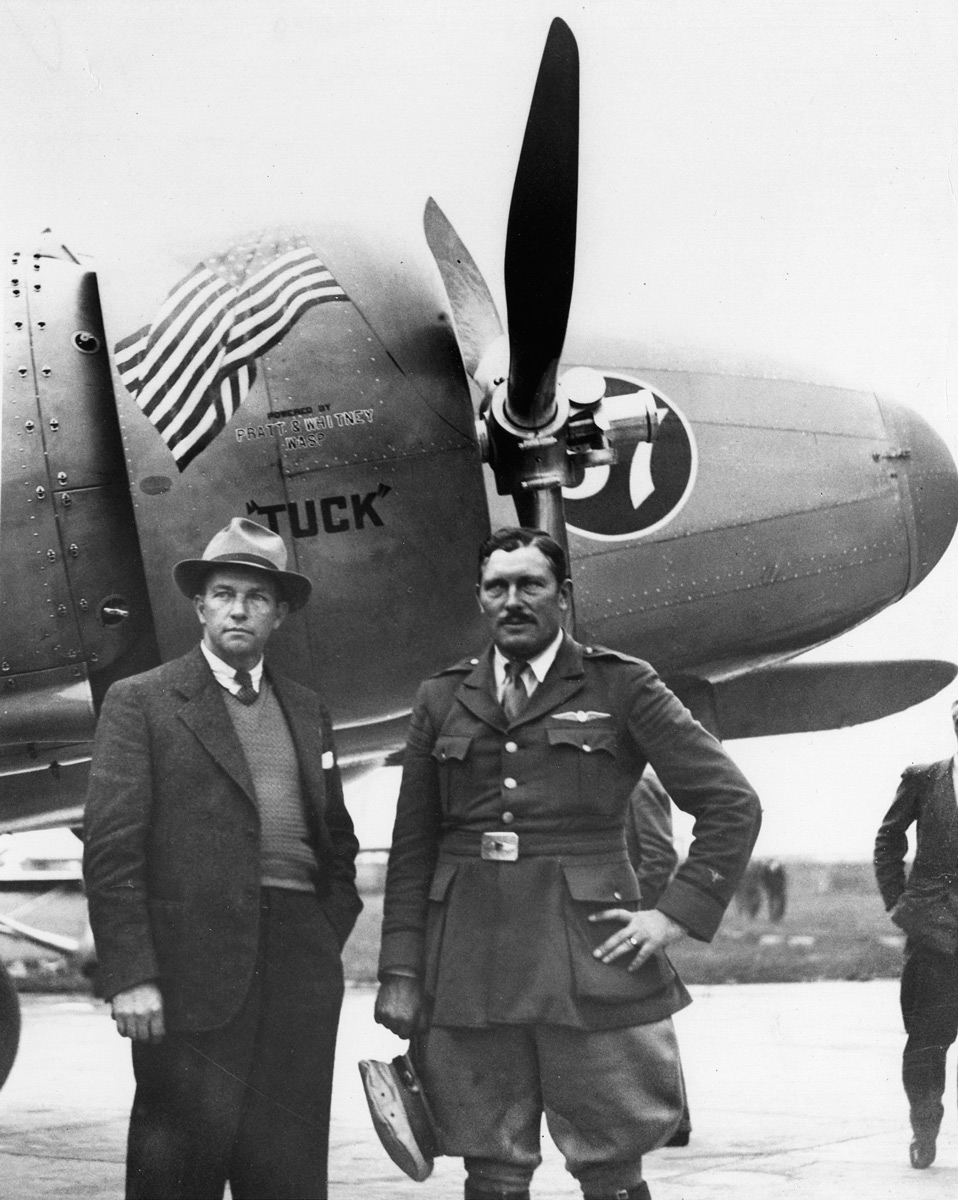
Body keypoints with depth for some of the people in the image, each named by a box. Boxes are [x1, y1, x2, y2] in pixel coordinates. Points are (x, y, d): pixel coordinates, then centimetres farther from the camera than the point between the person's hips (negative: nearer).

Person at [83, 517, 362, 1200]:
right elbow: (111, 849, -5)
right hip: (193, 964, -4)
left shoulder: (307, 711, 18)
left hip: (300, 967, 5)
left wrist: (327, 942, 10)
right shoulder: (142, 703, 2)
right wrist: (130, 976, -13)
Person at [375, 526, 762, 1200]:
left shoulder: (622, 688, 3)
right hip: (469, 960, 3)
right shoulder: (443, 701, 12)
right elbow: (412, 847, 12)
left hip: (590, 960, -2)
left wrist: (676, 916, -5)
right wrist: (400, 974, 5)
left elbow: (733, 804, 3)